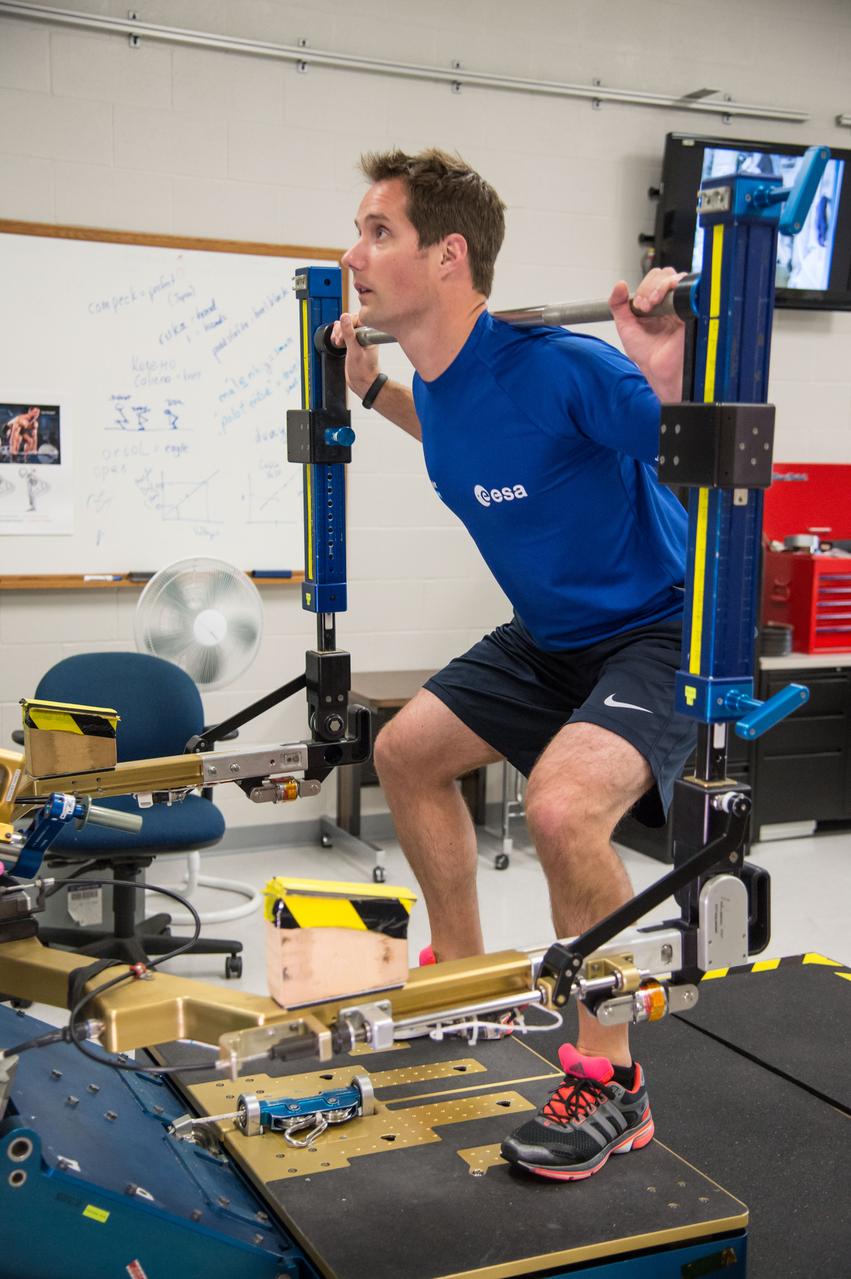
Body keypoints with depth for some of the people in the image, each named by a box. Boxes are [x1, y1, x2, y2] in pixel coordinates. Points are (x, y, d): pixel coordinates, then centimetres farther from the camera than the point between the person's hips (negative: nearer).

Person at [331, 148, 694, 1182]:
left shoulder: (553, 370, -29)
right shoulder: (442, 383, -3)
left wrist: (666, 377, -44)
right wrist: (368, 385, 16)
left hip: (658, 630, -9)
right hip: (553, 634, 9)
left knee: (562, 805, -33)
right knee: (406, 750, 16)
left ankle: (607, 1080, -9)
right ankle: (462, 976, 33)